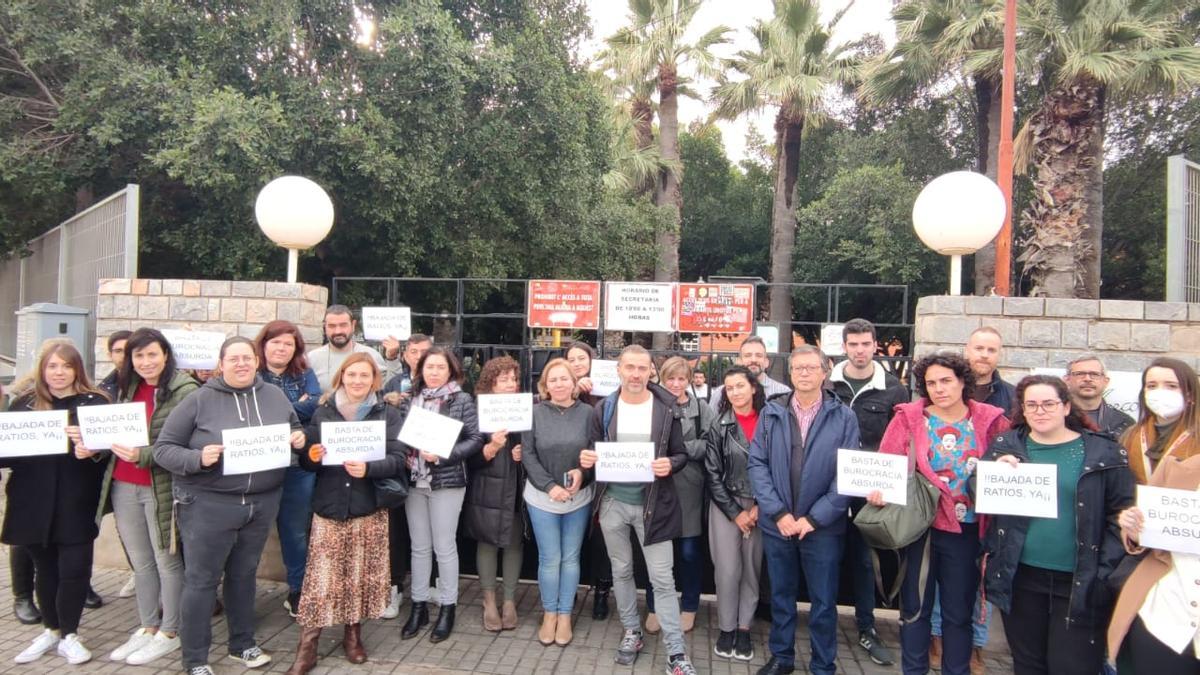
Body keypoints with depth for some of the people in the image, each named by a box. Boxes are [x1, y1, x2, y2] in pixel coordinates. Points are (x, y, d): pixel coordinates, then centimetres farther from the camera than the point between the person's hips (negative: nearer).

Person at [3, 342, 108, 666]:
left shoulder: (95, 402, -1)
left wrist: (92, 451, -27)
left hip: (76, 501, -3)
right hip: (34, 500, 3)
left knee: (73, 569, 0)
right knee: (45, 568, 14)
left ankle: (69, 635, 18)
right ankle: (51, 630, 31)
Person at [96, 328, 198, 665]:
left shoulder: (184, 391, -13)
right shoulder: (127, 388, 9)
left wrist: (143, 456, -26)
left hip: (161, 487, -7)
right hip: (123, 487, 7)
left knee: (167, 561, 7)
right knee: (140, 562, 17)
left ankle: (170, 632, 21)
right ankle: (148, 627, 32)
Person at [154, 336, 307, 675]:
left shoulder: (275, 396, 4)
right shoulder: (199, 400, -8)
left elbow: (295, 429, 17)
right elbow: (162, 448, -6)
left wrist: (299, 439, -6)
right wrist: (197, 459, -24)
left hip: (262, 502, 4)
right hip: (208, 504, -4)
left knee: (244, 575, 19)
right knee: (201, 580, 6)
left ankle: (243, 644, 35)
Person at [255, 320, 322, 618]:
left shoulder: (305, 375, 8)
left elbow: (316, 404, -8)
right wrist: (299, 406, -13)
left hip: (298, 465, 2)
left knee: (296, 529, 12)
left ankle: (298, 591, 26)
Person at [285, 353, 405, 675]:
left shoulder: (388, 414, 0)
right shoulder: (323, 412, 5)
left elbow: (398, 460, -8)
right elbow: (306, 460, 7)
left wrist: (368, 468, -25)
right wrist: (312, 457, -16)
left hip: (369, 508, 0)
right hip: (329, 507, 0)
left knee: (361, 575, 9)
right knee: (320, 578, -2)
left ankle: (353, 633, 28)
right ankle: (307, 646, 10)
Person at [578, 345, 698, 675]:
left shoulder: (667, 409, -6)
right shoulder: (604, 409, 0)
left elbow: (681, 454, 0)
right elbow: (594, 453, 7)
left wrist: (670, 464, -22)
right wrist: (586, 460, -16)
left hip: (653, 505, -3)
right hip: (613, 503, 3)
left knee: (663, 579, 1)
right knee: (621, 571, 17)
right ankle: (632, 631, 37)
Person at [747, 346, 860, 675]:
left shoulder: (844, 417, -4)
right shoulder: (770, 413, 1)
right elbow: (756, 464, -2)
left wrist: (814, 518, -12)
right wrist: (778, 513, -11)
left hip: (823, 526, -2)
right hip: (777, 522, 2)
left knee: (823, 601, 11)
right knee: (780, 594, 16)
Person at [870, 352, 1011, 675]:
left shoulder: (989, 420, 0)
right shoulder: (908, 417, -3)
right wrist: (877, 488, -21)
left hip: (966, 530, 1)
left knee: (959, 611, 14)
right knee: (915, 606, 11)